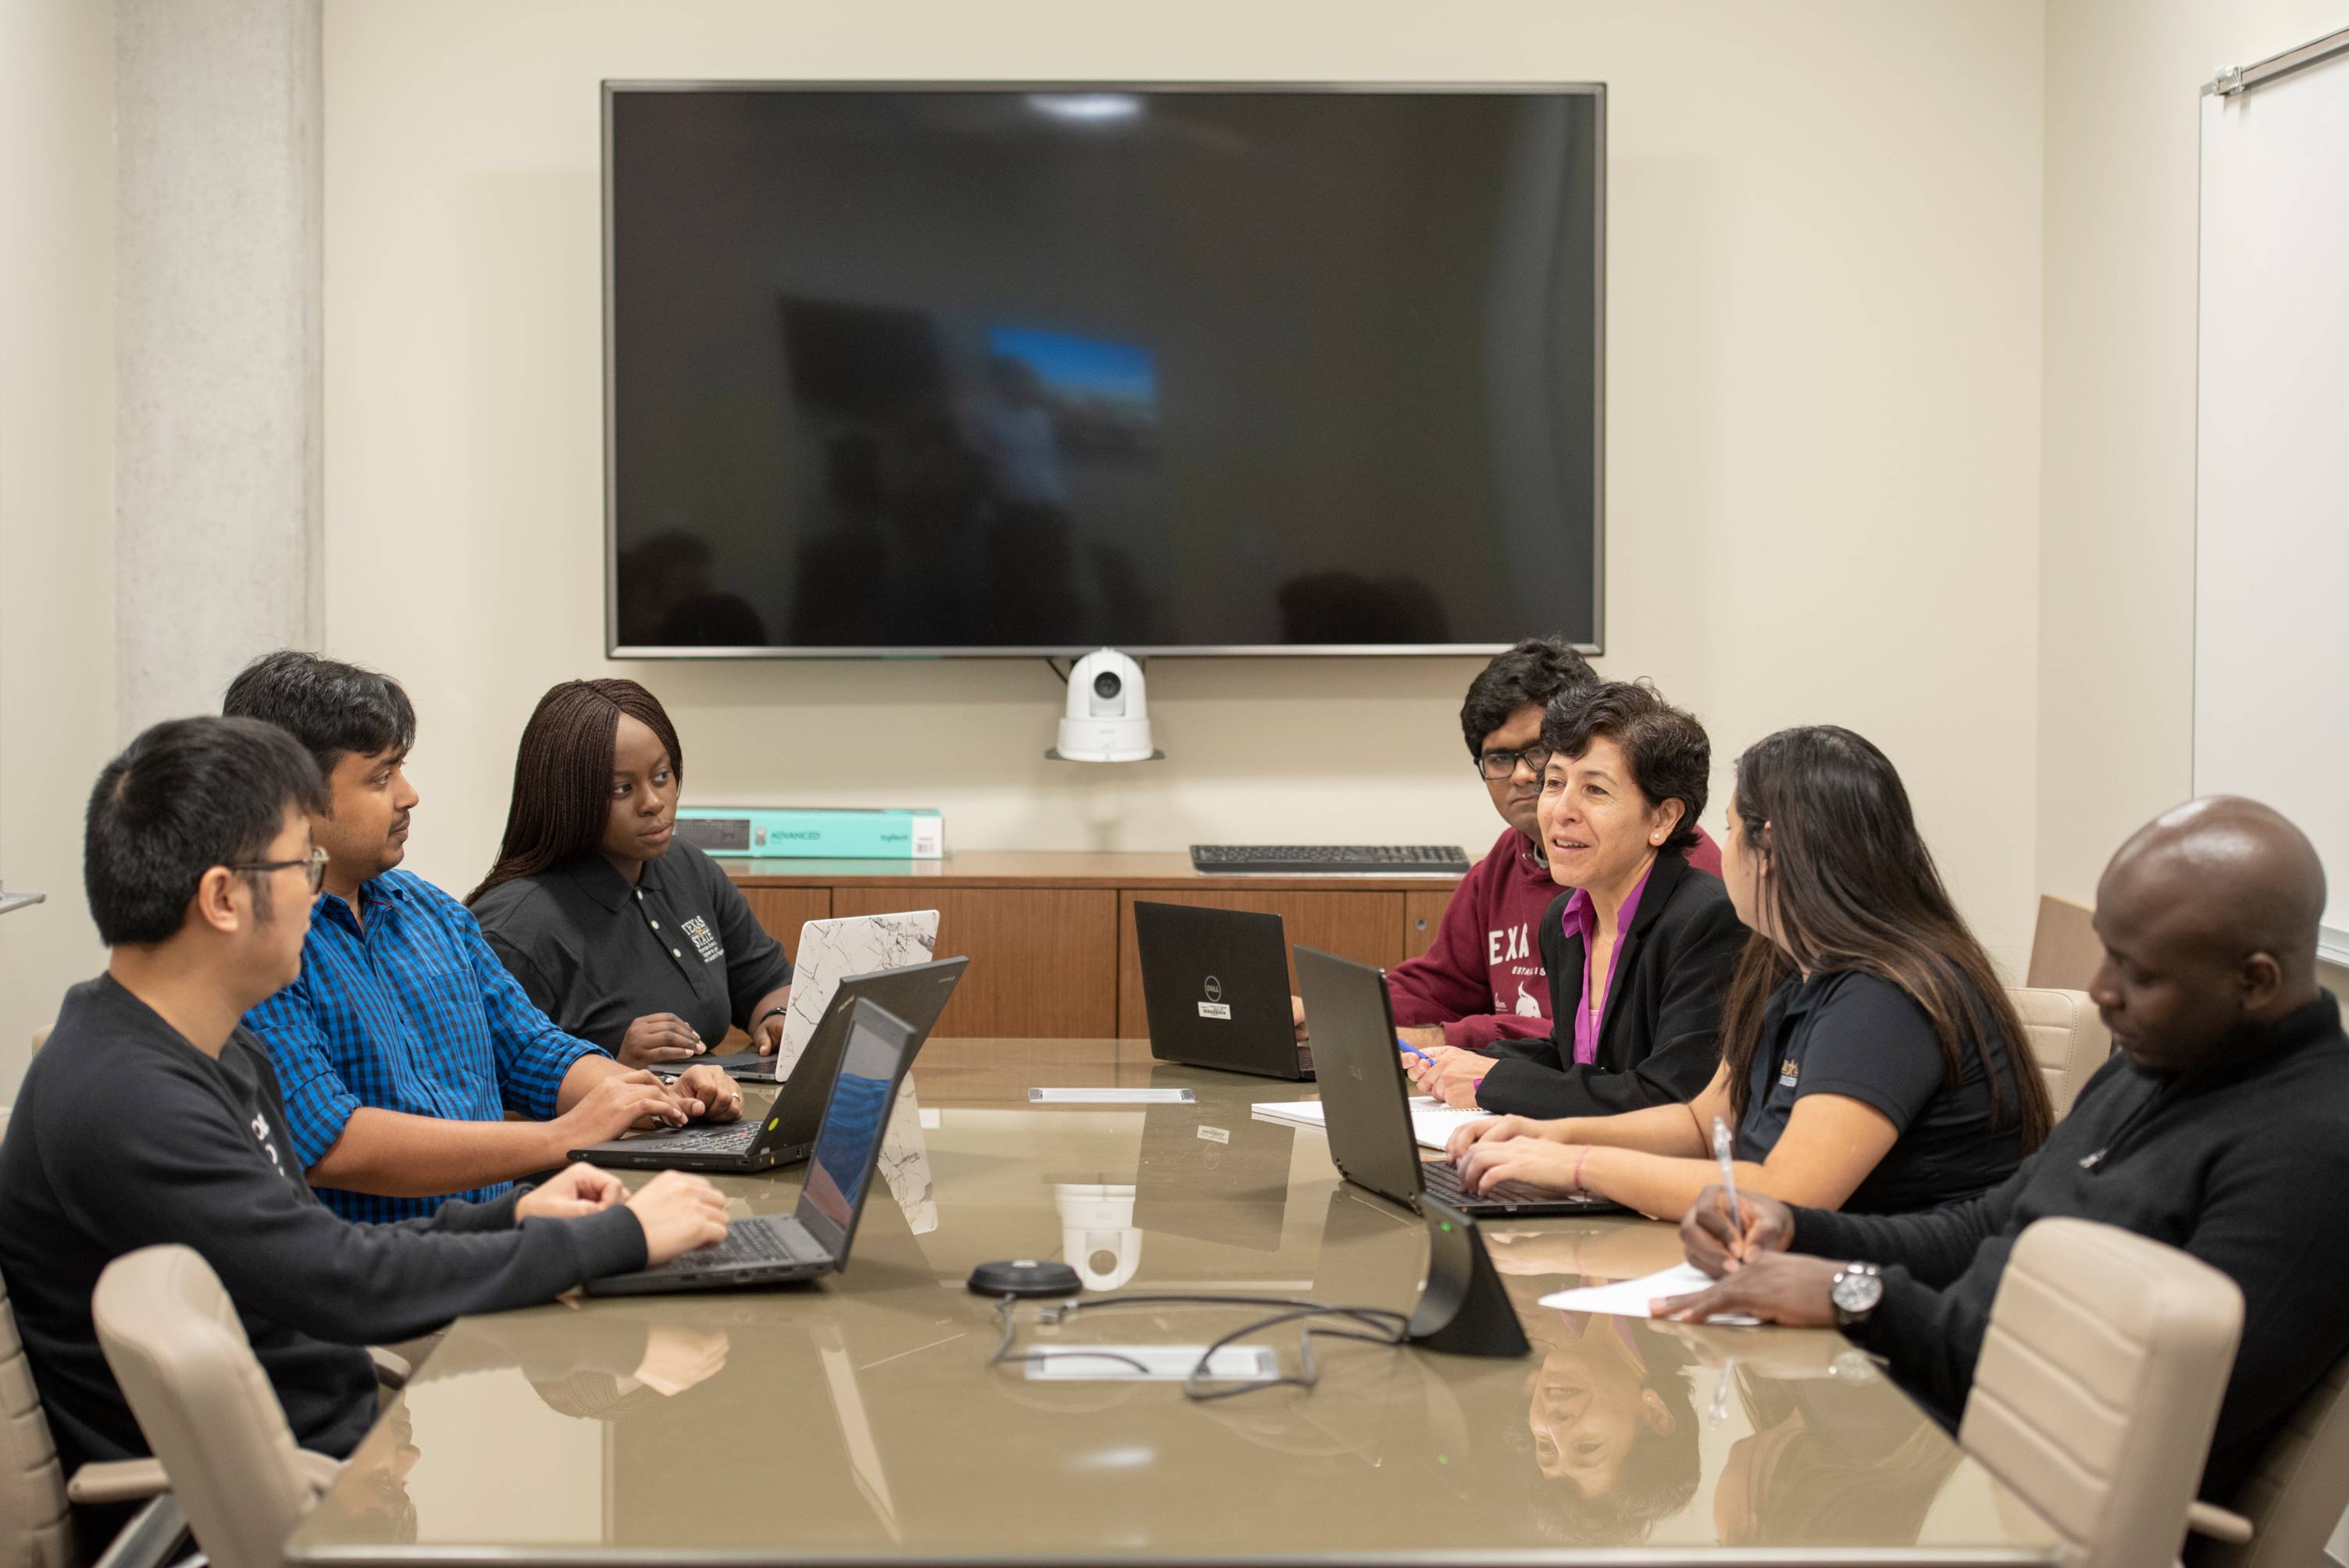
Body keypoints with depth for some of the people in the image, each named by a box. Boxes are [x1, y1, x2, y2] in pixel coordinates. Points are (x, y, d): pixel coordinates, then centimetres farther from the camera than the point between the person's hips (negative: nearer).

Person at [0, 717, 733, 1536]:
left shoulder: (224, 1056, 11)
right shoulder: (122, 1104, -23)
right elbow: (354, 1286, -24)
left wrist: (508, 1217, 6)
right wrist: (621, 1236, -16)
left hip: (344, 1433, 9)